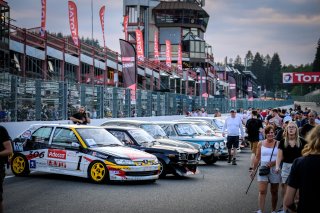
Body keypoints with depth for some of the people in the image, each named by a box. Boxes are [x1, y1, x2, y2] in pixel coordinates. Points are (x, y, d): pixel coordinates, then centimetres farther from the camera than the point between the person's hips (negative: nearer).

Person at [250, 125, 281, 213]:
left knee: (274, 192, 9)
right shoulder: (261, 144, 6)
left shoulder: (278, 144, -1)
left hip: (274, 170, -1)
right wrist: (253, 170, 12)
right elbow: (257, 158, 12)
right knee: (262, 191, -11)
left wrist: (274, 163, -20)